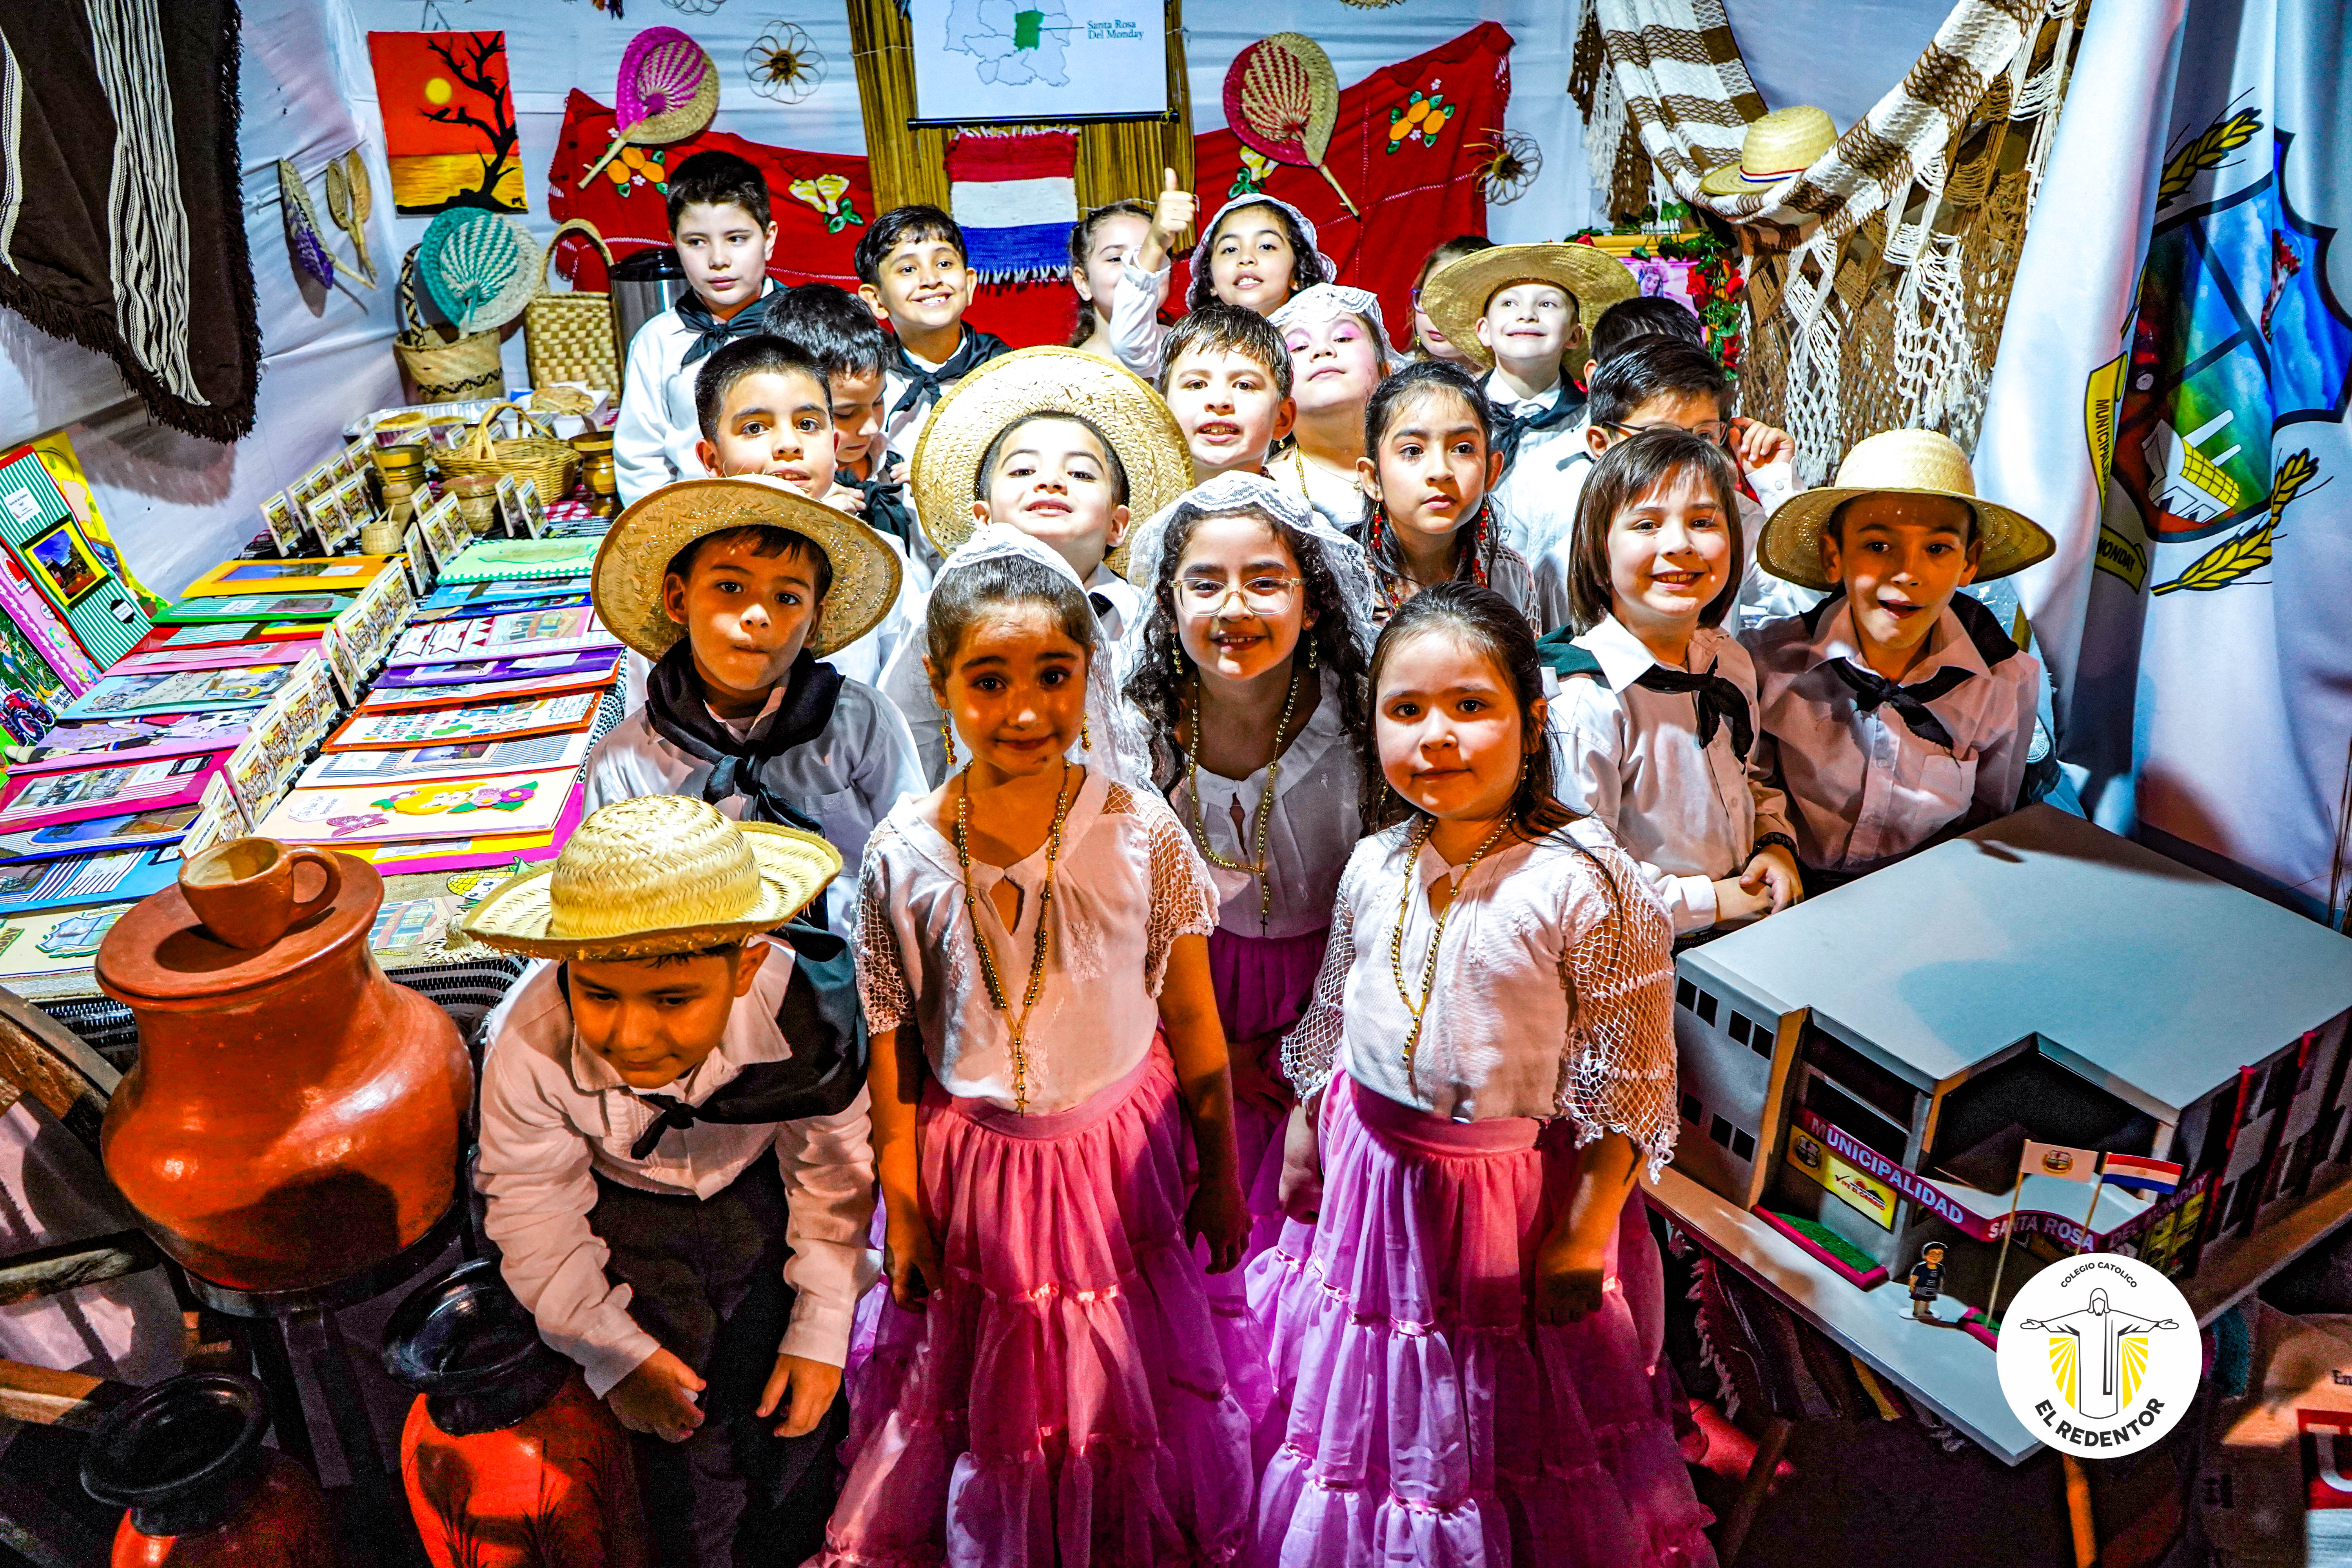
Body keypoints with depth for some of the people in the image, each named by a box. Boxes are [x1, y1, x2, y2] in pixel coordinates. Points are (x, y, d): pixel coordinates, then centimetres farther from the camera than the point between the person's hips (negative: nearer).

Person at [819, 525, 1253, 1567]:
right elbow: (893, 1046, -5)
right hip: (974, 1161, 0)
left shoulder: (1140, 831, -16)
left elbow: (1194, 1020, -6)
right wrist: (901, 1207, 2)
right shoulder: (904, 856, -16)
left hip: (1123, 1150, 0)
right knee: (984, 1401, 19)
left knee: (1124, 1391, 19)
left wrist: (1221, 1173, 2)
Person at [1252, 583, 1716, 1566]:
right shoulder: (1375, 866, -5)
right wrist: (1305, 1133, 14)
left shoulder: (1583, 884, -22)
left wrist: (1583, 1237, -15)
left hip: (1521, 1188, -5)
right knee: (1374, 1408, 23)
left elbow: (1627, 1083, -18)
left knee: (1511, 1430, 17)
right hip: (1371, 1172, 5)